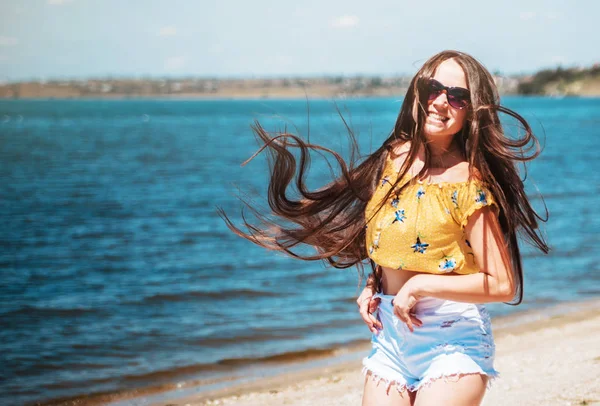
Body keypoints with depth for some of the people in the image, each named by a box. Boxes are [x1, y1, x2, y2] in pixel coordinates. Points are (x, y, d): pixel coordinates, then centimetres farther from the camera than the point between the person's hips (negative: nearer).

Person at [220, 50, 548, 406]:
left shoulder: (469, 183, -15)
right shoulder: (395, 157, 4)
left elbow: (502, 285, -17)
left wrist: (420, 285, -18)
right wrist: (372, 287, 3)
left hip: (451, 340, -6)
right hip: (389, 337, 6)